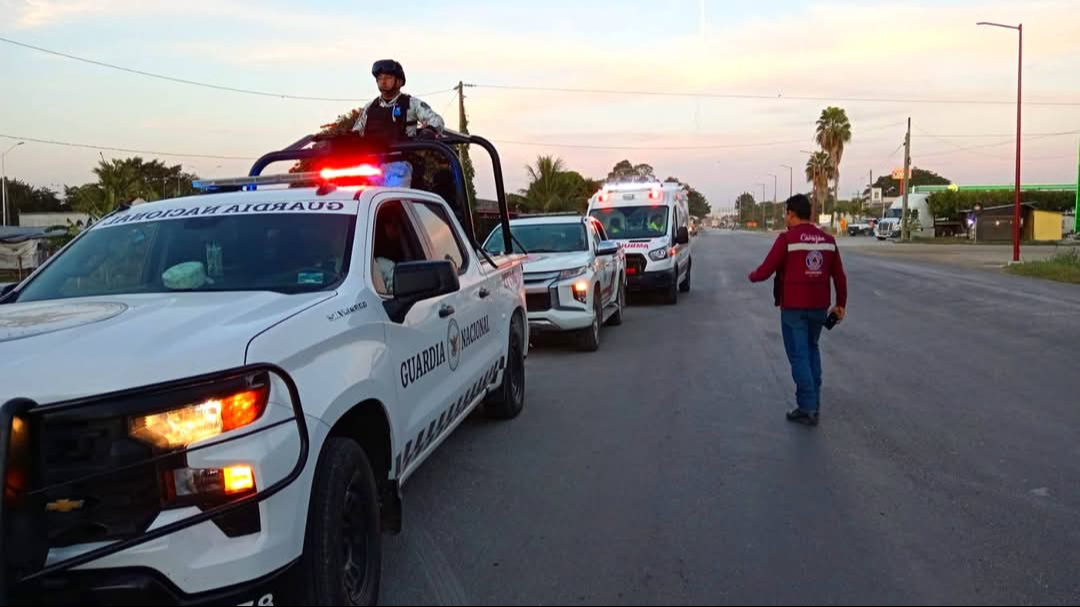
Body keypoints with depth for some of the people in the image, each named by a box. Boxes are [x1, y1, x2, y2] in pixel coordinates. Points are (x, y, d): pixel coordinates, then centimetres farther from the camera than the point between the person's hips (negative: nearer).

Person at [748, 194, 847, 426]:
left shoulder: (787, 239, -11)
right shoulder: (827, 240, 6)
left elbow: (766, 271, -10)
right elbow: (839, 276, 8)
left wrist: (752, 276, 12)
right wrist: (841, 304, 17)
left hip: (793, 307, -5)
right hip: (819, 307, 6)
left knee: (799, 355, 0)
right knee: (812, 350, 21)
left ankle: (808, 408, -1)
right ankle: (814, 402, 21)